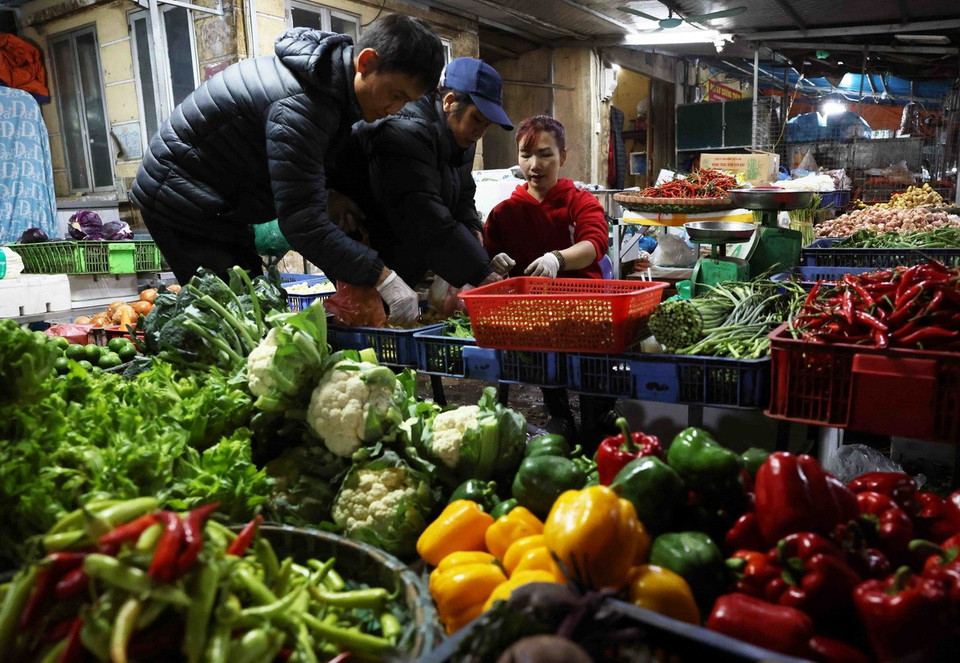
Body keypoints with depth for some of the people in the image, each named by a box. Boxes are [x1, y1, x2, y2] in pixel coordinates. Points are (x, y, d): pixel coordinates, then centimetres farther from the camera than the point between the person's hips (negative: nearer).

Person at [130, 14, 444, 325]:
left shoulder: (332, 75, -1)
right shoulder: (299, 106, -31)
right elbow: (303, 221, -35)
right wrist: (384, 278, -35)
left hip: (220, 204, 9)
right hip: (182, 204, -9)